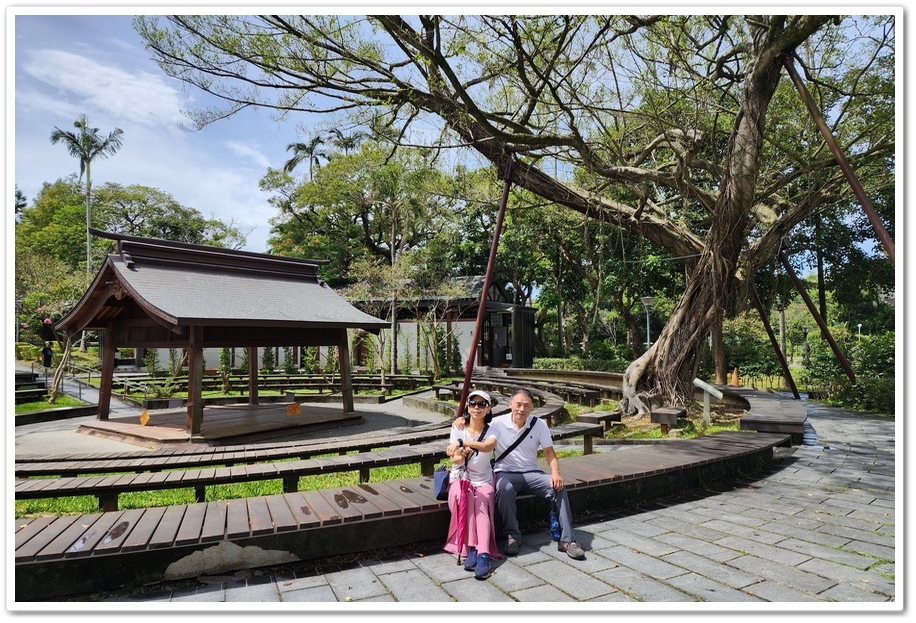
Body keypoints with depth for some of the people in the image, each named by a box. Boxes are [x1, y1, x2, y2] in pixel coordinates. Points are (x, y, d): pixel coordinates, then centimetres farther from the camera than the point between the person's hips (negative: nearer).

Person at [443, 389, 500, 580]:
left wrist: (462, 442, -46)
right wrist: (462, 454, -37)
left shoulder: (491, 431, -4)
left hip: (483, 481, 0)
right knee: (464, 498, -32)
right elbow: (455, 460, -12)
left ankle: (483, 554, -40)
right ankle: (471, 549, -31)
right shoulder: (458, 428, -2)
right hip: (460, 479, 0)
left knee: (481, 505, -30)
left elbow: (488, 446, -31)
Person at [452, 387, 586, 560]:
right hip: (506, 473, -2)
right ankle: (512, 536, -17)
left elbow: (549, 452, -1)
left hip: (531, 473, 2)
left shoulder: (540, 425, -2)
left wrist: (555, 472, -20)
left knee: (559, 487, -23)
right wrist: (461, 419, -28)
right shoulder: (497, 424, -8)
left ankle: (567, 539, -13)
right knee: (504, 489, -37)